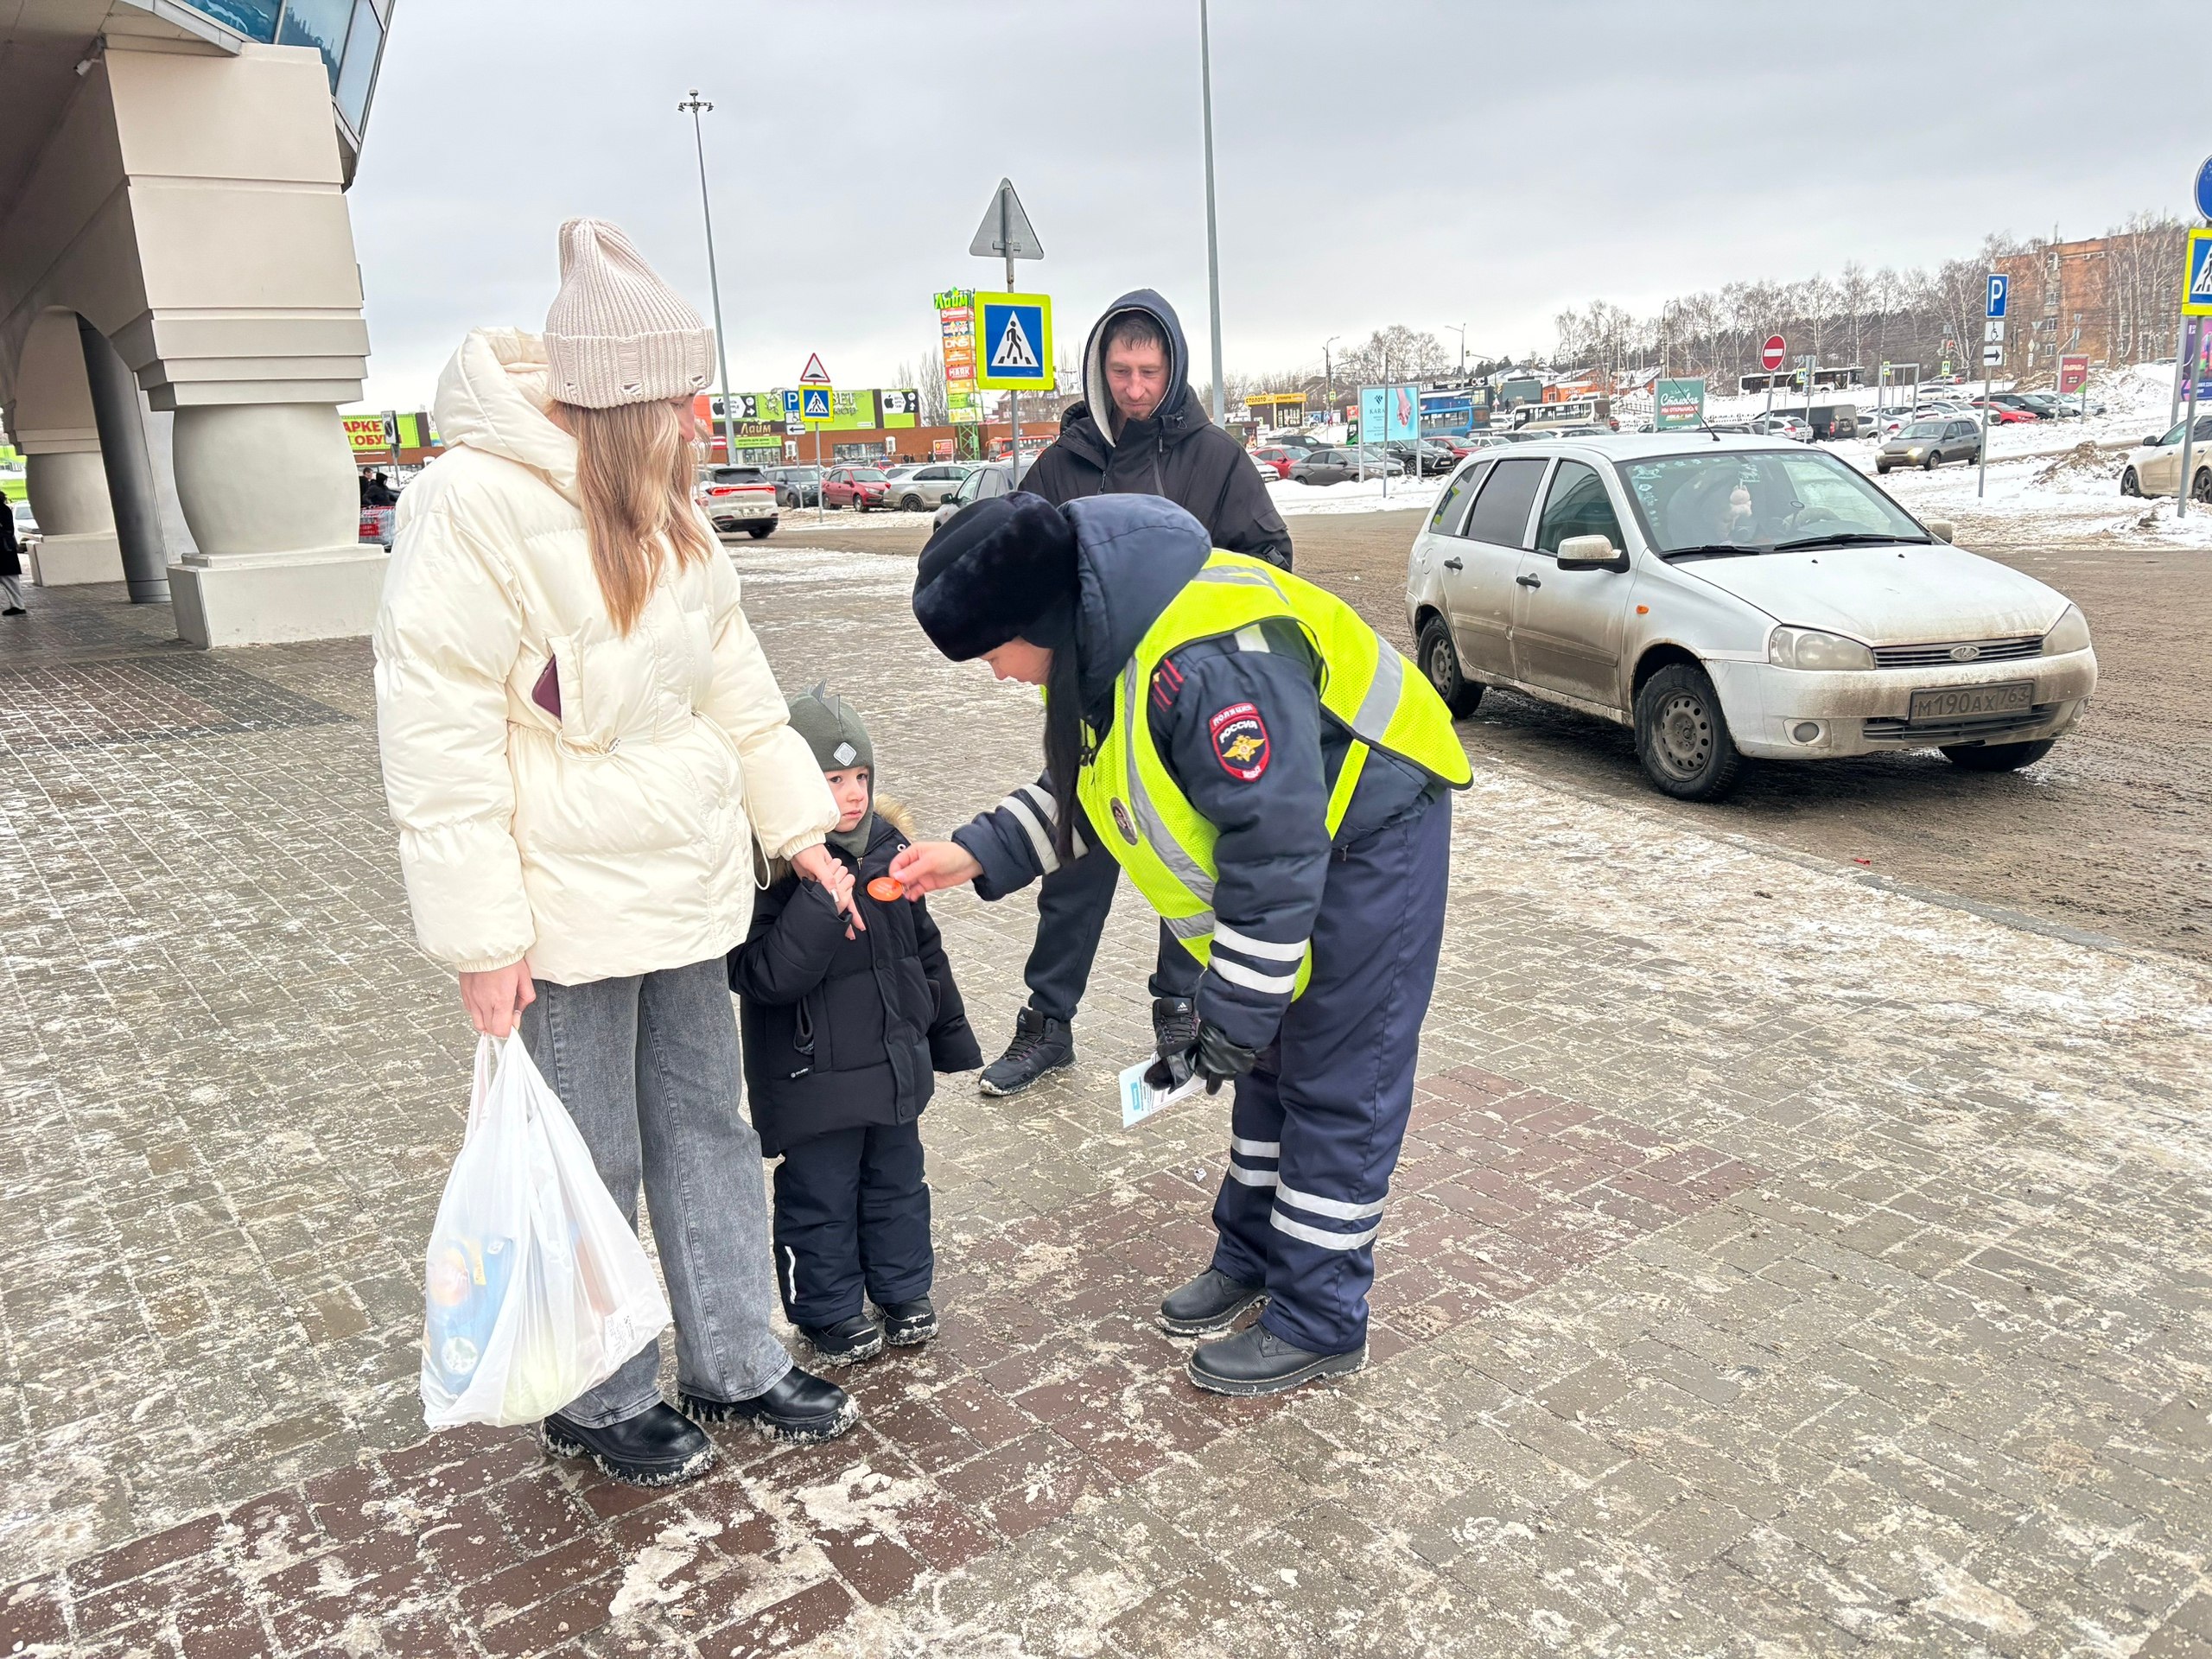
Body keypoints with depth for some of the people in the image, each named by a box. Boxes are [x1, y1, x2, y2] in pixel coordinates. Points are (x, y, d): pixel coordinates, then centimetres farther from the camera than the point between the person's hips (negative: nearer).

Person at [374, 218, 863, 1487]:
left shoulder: (657, 508, 8)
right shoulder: (478, 502, -18)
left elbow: (733, 679, 12)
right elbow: (439, 737, -19)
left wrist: (800, 824, 9)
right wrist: (481, 935, -19)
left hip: (683, 892, 8)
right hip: (566, 908, -8)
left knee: (708, 1129, 17)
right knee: (593, 1165, 7)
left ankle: (737, 1366, 34)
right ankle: (602, 1400, 30)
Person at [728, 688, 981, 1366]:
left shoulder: (888, 844, 0)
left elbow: (924, 947, 12)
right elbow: (764, 977, -29)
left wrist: (949, 1032, 18)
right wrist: (821, 902, -37)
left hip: (895, 1062, 6)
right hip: (813, 1077, -6)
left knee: (897, 1184, 20)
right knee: (820, 1199, 10)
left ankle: (904, 1291, 40)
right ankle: (829, 1310, 31)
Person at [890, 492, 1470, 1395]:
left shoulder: (1205, 658, -36)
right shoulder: (1099, 633, -5)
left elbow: (1275, 849, -32)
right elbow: (1084, 786, 10)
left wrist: (1230, 1020, -24)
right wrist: (974, 854, -1)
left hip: (1372, 831, -9)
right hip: (1289, 828, 9)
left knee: (1338, 1083, -1)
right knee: (1275, 1057, 17)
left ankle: (1318, 1323, 13)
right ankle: (1251, 1258, 32)